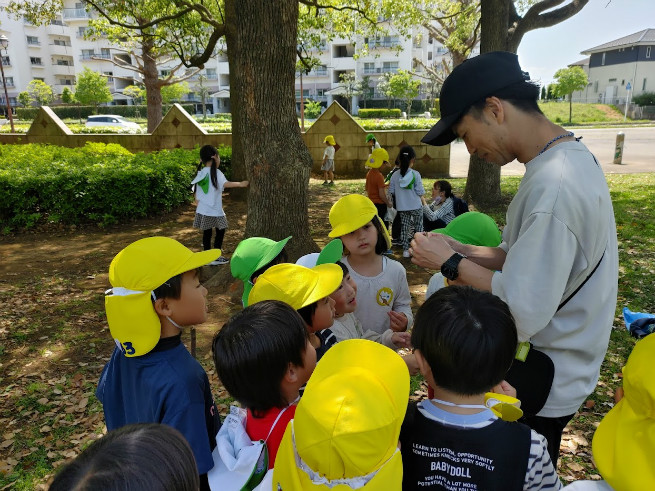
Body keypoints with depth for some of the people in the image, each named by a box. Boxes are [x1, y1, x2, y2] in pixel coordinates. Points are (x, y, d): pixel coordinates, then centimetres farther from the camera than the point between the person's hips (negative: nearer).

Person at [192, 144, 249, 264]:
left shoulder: (201, 173, 8)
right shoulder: (216, 172, -12)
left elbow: (197, 192, 12)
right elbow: (225, 184, -28)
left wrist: (198, 204, 22)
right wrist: (240, 184, -27)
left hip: (203, 210, 7)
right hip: (214, 209, -7)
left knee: (207, 232, 11)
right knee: (220, 231, 6)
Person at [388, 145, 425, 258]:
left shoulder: (395, 175, -6)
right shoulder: (415, 174, -15)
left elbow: (391, 191, -1)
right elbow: (420, 192, -14)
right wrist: (422, 192, 7)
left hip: (402, 207, 3)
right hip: (416, 206, -3)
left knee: (404, 227, 11)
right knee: (418, 227, 13)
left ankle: (405, 250, 13)